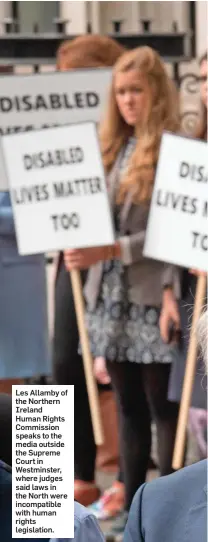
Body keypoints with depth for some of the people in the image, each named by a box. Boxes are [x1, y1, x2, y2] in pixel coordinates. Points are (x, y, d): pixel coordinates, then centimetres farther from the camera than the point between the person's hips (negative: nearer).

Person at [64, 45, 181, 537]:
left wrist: (112, 250, -21)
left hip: (152, 295, -7)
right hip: (110, 295, 7)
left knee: (163, 406, 0)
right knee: (129, 406, 12)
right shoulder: (113, 147, 13)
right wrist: (82, 247, -3)